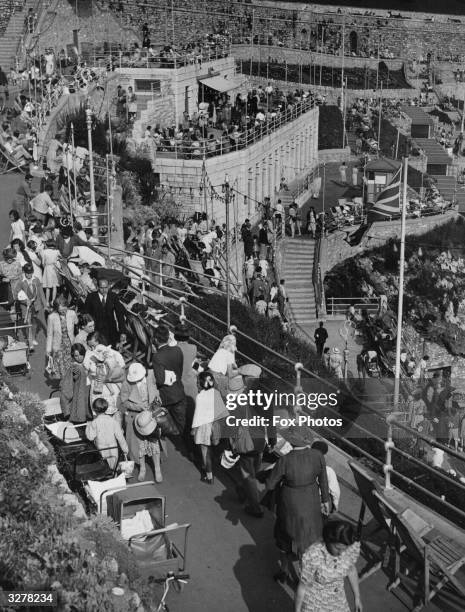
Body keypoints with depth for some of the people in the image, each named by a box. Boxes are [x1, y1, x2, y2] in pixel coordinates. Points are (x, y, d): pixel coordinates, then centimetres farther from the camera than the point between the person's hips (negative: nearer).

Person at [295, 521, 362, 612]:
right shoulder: (312, 555, -37)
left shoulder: (352, 547, -23)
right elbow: (302, 585, -21)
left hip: (335, 599, 5)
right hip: (314, 602, -5)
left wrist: (357, 598, 10)